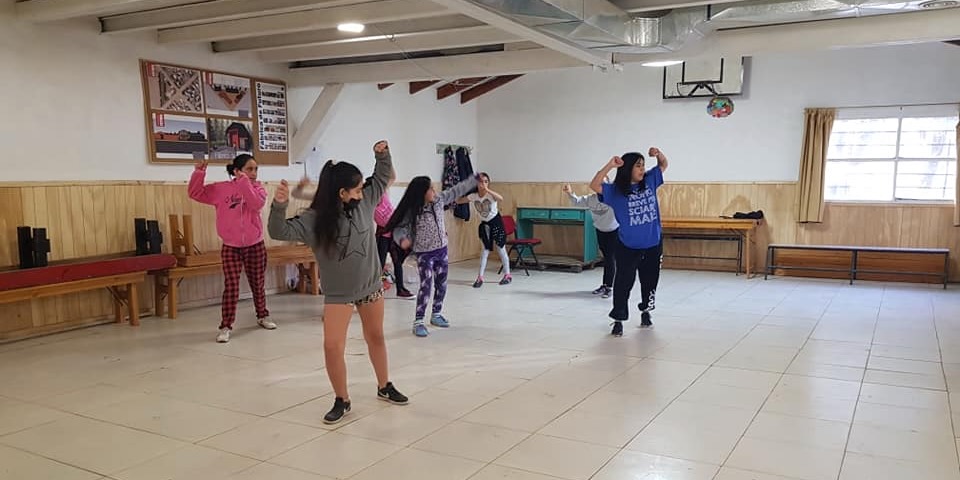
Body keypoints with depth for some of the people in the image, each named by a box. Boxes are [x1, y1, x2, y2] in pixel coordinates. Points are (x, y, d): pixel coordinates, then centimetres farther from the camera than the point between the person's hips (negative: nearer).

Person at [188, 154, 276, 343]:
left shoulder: (258, 188, -2)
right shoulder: (221, 189, -2)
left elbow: (256, 204, -23)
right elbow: (195, 193, -2)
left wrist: (244, 182, -26)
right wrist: (199, 173, -14)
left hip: (255, 246, 1)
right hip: (231, 247, -1)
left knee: (257, 284, 14)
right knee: (231, 287, -6)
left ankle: (263, 316, 34)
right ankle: (226, 326, 1)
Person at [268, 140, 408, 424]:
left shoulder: (364, 202, -8)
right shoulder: (314, 220, -19)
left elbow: (383, 177, 4)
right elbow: (280, 232, -28)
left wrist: (383, 154, -13)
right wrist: (279, 205, -45)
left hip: (371, 286, 3)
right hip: (338, 294, -3)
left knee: (375, 337, 19)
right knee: (332, 347, -7)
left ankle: (385, 387, 39)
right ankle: (342, 401, 14)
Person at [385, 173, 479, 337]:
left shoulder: (439, 200, -4)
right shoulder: (412, 211, -19)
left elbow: (457, 190, 7)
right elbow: (399, 228, -19)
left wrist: (475, 179, 12)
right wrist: (402, 239, -42)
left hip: (442, 250, 6)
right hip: (424, 254, -6)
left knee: (441, 284, 14)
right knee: (426, 286, -11)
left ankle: (436, 315, 30)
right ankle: (418, 322, -4)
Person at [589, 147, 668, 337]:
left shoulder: (649, 181, 3)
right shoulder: (616, 190, -10)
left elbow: (664, 165, 16)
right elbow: (594, 186, -23)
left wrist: (659, 154, -7)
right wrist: (610, 165, -28)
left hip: (653, 244, 4)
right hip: (628, 247, -4)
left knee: (649, 281, 18)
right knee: (623, 284, 0)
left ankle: (646, 312, 39)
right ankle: (618, 320, 11)